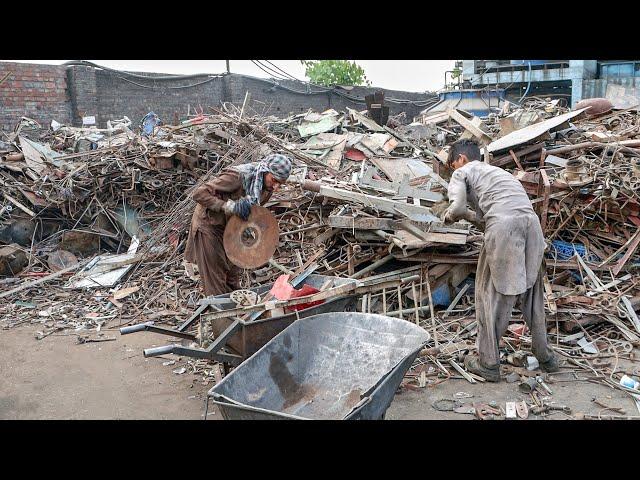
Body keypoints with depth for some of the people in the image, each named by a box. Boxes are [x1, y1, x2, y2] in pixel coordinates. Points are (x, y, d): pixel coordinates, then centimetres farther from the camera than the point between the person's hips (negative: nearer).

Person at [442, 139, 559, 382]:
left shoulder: (462, 172, 15)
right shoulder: (496, 170, 36)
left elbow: (457, 208, -2)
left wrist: (449, 216, 18)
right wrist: (469, 215, 46)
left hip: (503, 226, -7)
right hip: (532, 223, 7)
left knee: (491, 293, 5)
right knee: (531, 291, 19)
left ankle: (488, 363, 11)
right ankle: (545, 356, 30)